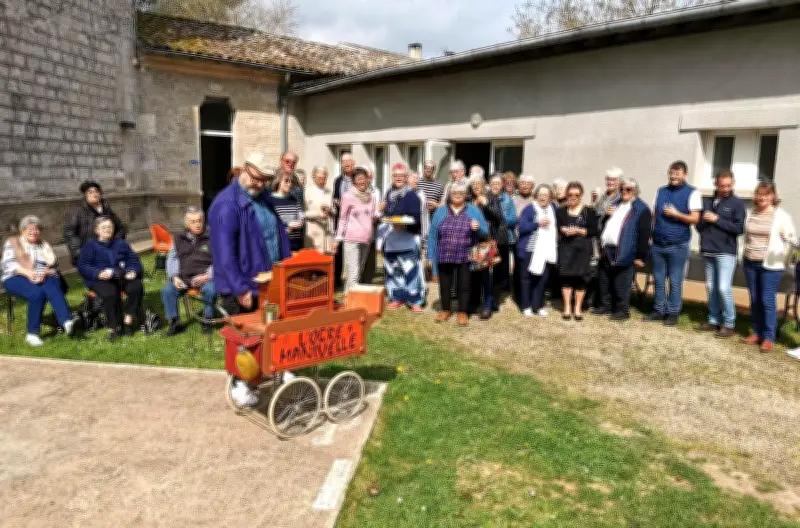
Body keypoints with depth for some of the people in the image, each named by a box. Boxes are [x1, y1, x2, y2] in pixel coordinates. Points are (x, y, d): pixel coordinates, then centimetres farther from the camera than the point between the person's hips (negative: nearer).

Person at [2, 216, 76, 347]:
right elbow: (8, 264, -2)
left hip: (43, 278, 2)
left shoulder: (45, 246, 25)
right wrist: (28, 273, -19)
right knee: (37, 293, -36)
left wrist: (44, 273, -11)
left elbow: (54, 267, 13)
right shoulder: (12, 243, 15)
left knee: (52, 287, -35)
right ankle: (32, 333, -33)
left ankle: (67, 321, -55)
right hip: (17, 278, -2)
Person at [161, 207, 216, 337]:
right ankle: (175, 323, -1)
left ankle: (207, 321, -9)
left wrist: (208, 275, -17)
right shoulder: (178, 237, 12)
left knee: (210, 290, -33)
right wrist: (174, 277, -3)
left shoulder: (211, 237, -2)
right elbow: (172, 258, 13)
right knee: (167, 291, -19)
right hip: (182, 277, 4)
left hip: (204, 277, -4)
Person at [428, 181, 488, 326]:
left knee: (464, 286, 6)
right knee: (444, 285, 12)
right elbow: (432, 235, 4)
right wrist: (431, 256, 0)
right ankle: (445, 310, 29)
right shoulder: (440, 211, 6)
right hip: (444, 257, 2)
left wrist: (478, 228, -22)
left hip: (465, 258, -1)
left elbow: (485, 232, 1)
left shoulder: (474, 211, 3)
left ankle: (462, 312, 20)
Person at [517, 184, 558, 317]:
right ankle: (526, 306, 13)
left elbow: (556, 225, 28)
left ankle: (538, 306, 17)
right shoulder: (529, 208, -7)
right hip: (530, 250, -4)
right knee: (527, 278, 3)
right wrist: (538, 224, -20)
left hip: (547, 250, 5)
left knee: (542, 279, 6)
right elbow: (521, 227, -15)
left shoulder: (553, 208, 10)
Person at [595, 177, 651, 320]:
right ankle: (606, 306, 27)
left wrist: (640, 256, -15)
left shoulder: (642, 209, -4)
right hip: (606, 249, 7)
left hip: (624, 253, -7)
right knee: (604, 281, 14)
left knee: (621, 284, -2)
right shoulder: (614, 204, 19)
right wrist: (606, 215, 4)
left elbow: (644, 234, -10)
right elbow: (603, 225, 27)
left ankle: (623, 310, 10)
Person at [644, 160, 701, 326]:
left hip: (678, 246, -5)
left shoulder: (692, 193, -3)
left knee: (675, 282, 2)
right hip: (657, 244, 5)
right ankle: (659, 310, 20)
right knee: (658, 280, 10)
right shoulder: (661, 191, 11)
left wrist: (676, 214, -18)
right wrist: (650, 235, 7)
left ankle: (673, 313, 11)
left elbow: (695, 219, -8)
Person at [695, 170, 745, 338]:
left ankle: (729, 324, 3)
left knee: (724, 288, -10)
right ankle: (714, 320, 20)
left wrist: (717, 220, -14)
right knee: (711, 288, 10)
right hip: (708, 252, 5)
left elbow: (739, 228, -10)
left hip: (726, 252, -5)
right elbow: (699, 224, 14)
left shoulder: (737, 203, -2)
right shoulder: (707, 201, 11)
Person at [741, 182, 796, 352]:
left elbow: (793, 239, -7)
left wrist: (791, 240, -29)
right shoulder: (750, 213, 7)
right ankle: (757, 332, 21)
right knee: (754, 299, 10)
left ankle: (769, 337, 5)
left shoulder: (781, 216, -7)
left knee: (768, 300, -4)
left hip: (771, 265, -5)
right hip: (750, 263, 5)